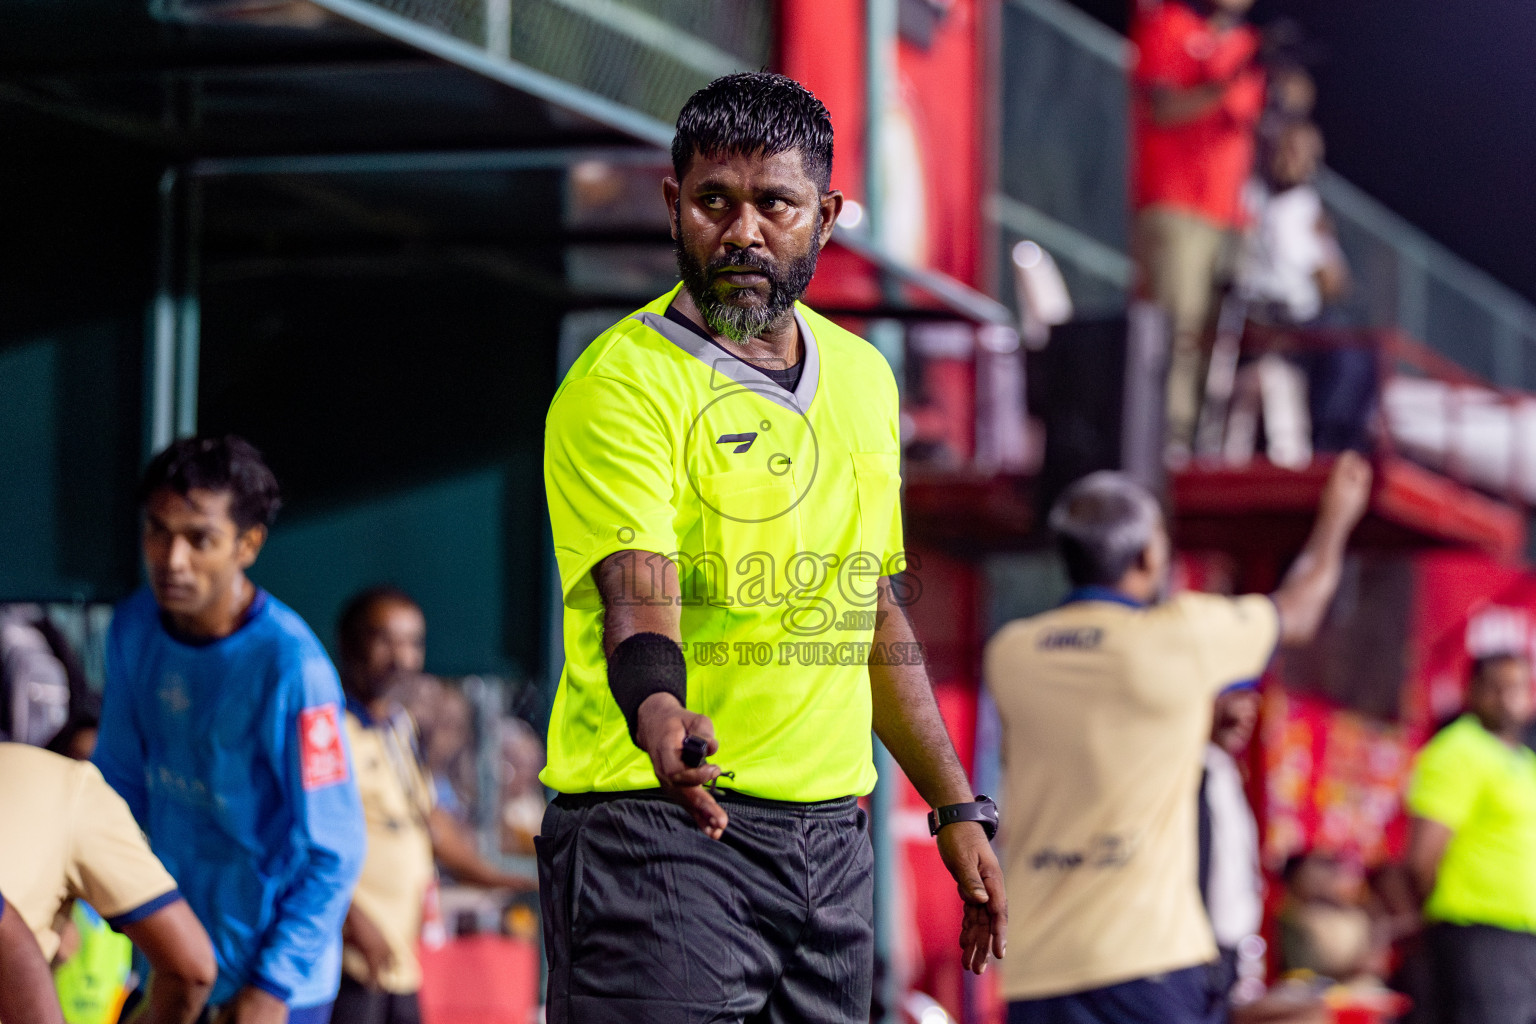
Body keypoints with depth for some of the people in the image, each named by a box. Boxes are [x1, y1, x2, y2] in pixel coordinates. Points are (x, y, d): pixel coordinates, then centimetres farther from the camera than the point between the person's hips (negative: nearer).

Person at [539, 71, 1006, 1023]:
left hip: (832, 836, 6)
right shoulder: (623, 381, -8)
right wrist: (660, 717, -42)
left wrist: (957, 806, 19)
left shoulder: (864, 378, 14)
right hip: (657, 828, -6)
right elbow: (636, 594, -21)